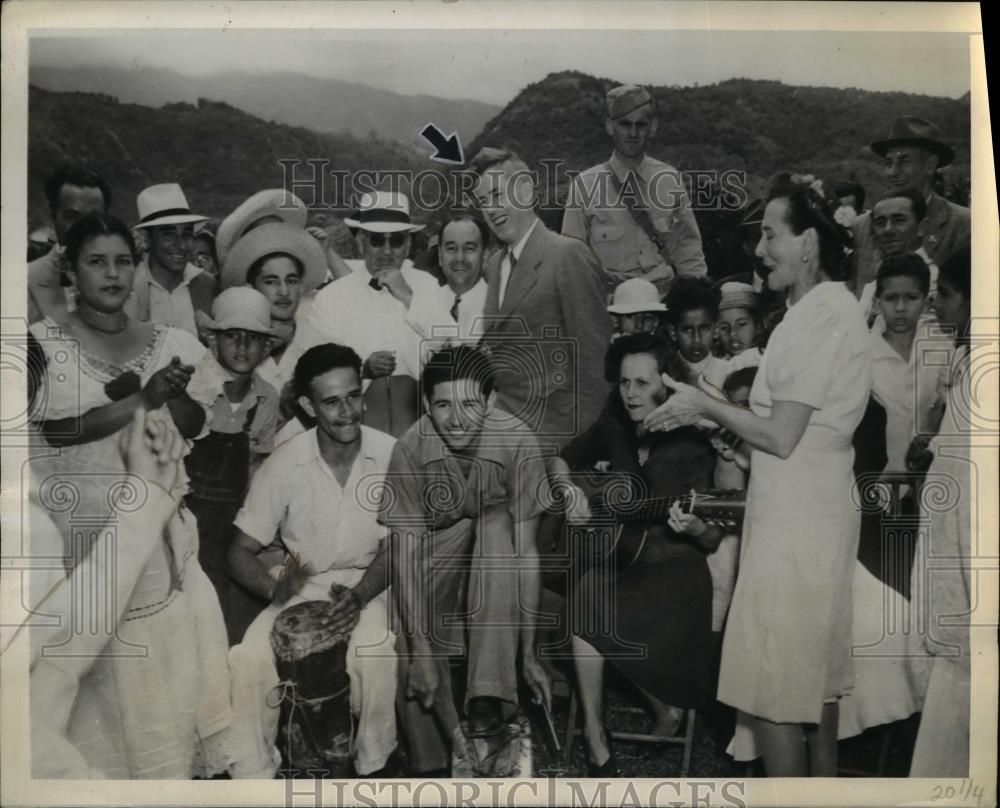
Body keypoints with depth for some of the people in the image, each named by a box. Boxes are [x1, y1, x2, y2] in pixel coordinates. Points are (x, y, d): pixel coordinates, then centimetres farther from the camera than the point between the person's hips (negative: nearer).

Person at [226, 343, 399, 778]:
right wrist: (274, 588, -27)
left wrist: (360, 595, -24)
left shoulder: (390, 456, -12)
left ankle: (373, 765, -4)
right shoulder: (283, 464, -11)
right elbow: (241, 552, -5)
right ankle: (254, 772, 0)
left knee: (375, 655, -31)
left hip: (369, 584, -1)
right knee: (248, 660, -24)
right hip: (301, 586, 1)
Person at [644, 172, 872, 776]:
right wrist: (707, 413, 7)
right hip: (818, 516, 10)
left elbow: (779, 437, -20)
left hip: (795, 524, -10)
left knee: (774, 690, 1)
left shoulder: (818, 317, -19)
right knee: (815, 679, 21)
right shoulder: (833, 306, 12)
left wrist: (704, 404, -8)